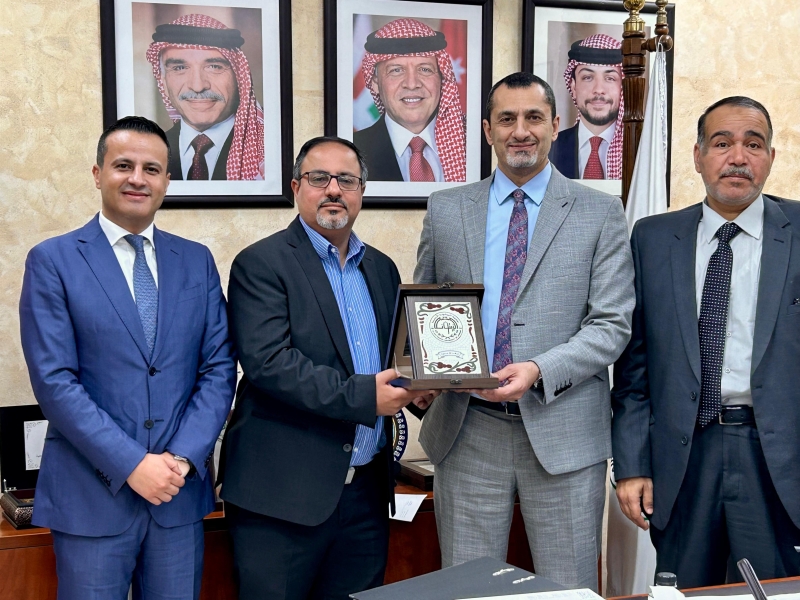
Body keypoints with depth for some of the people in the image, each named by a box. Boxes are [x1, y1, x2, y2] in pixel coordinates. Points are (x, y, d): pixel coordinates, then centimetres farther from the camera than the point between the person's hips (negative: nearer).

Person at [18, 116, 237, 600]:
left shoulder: (198, 261, 8)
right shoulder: (53, 260, -2)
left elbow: (219, 369, 4)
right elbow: (54, 379, -9)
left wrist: (183, 458, -9)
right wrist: (131, 464, -15)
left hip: (181, 491, 3)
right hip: (92, 494, -3)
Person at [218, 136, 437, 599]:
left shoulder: (382, 269, 15)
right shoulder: (261, 264, -5)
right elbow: (268, 362, -17)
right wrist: (362, 396, -22)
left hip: (367, 491, 6)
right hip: (285, 492, -5)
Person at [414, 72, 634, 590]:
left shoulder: (600, 213, 3)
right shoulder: (445, 210, 9)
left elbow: (612, 324, -3)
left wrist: (540, 371, -18)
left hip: (563, 432, -1)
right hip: (467, 431, 2)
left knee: (570, 593, 8)